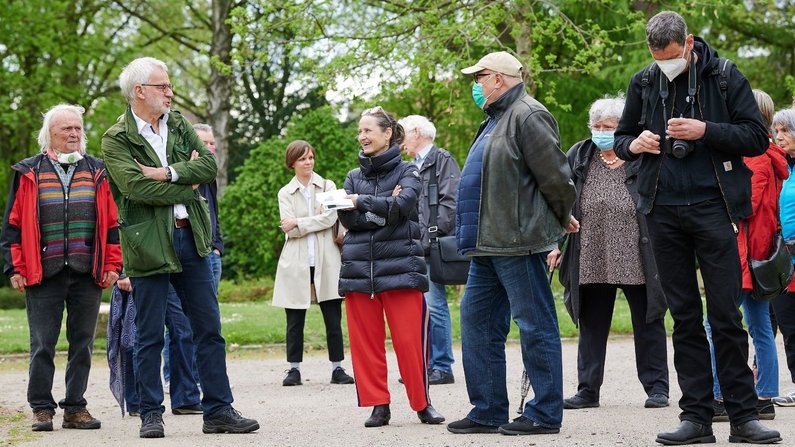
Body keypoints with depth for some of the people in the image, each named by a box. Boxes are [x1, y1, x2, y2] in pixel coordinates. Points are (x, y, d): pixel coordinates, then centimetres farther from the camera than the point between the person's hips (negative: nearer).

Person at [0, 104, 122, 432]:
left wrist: (112, 266, 5)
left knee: (82, 344, 5)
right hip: (42, 275, -2)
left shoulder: (97, 172, 11)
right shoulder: (28, 173, 6)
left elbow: (111, 223, 12)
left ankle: (75, 407, 13)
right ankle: (42, 409, 8)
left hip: (87, 275, 2)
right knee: (42, 345, 0)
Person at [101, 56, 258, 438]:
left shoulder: (179, 124, 12)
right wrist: (187, 188, -8)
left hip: (189, 236, 5)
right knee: (150, 336, 2)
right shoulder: (116, 139, -6)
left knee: (209, 328, 6)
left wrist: (169, 173, -13)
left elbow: (209, 164, 1)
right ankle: (150, 415, 12)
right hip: (148, 244, -5)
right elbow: (135, 186, -19)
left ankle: (219, 410, 11)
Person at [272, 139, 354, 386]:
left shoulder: (328, 187, 8)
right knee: (294, 321, 2)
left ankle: (337, 368, 7)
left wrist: (298, 224, -10)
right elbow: (288, 228, -4)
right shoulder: (285, 193, 9)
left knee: (333, 319, 0)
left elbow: (330, 218, -8)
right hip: (296, 263, 0)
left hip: (325, 262, 0)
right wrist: (317, 222, -9)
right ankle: (294, 369, 10)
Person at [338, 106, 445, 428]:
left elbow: (403, 205, -14)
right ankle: (378, 405, 10)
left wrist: (362, 202, -7)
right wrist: (383, 211, -12)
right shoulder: (354, 177, 15)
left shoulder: (407, 172, 5)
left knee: (410, 340, -6)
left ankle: (422, 403, 6)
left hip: (400, 267, -3)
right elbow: (346, 217, 0)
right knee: (365, 341, 1)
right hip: (359, 268, 4)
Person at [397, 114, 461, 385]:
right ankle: (424, 364, 14)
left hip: (433, 249, -9)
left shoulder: (442, 160, -3)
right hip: (414, 249, 9)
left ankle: (442, 367, -5)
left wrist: (429, 236, -17)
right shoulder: (414, 167, 23)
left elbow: (450, 202, -13)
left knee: (434, 306, -9)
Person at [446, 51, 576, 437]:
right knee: (477, 319, 11)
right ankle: (487, 411, 17)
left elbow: (554, 175, -15)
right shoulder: (496, 119, 20)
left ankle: (545, 413, 2)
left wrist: (562, 218, -1)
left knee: (535, 324, -4)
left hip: (518, 242, -11)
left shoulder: (528, 116, -13)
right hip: (488, 245, 11)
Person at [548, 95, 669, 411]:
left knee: (648, 325, 6)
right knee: (591, 326, 8)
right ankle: (588, 389, 15)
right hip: (591, 262, 3)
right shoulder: (578, 157, 8)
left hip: (637, 260, -2)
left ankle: (656, 388, 14)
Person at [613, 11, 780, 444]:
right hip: (663, 211, 3)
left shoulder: (725, 77, 0)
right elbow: (621, 137, 18)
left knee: (726, 315, -3)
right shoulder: (643, 83, 8)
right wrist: (634, 145, -6)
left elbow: (756, 138, -2)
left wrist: (705, 131, -16)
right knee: (685, 317, 6)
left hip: (713, 208, -3)